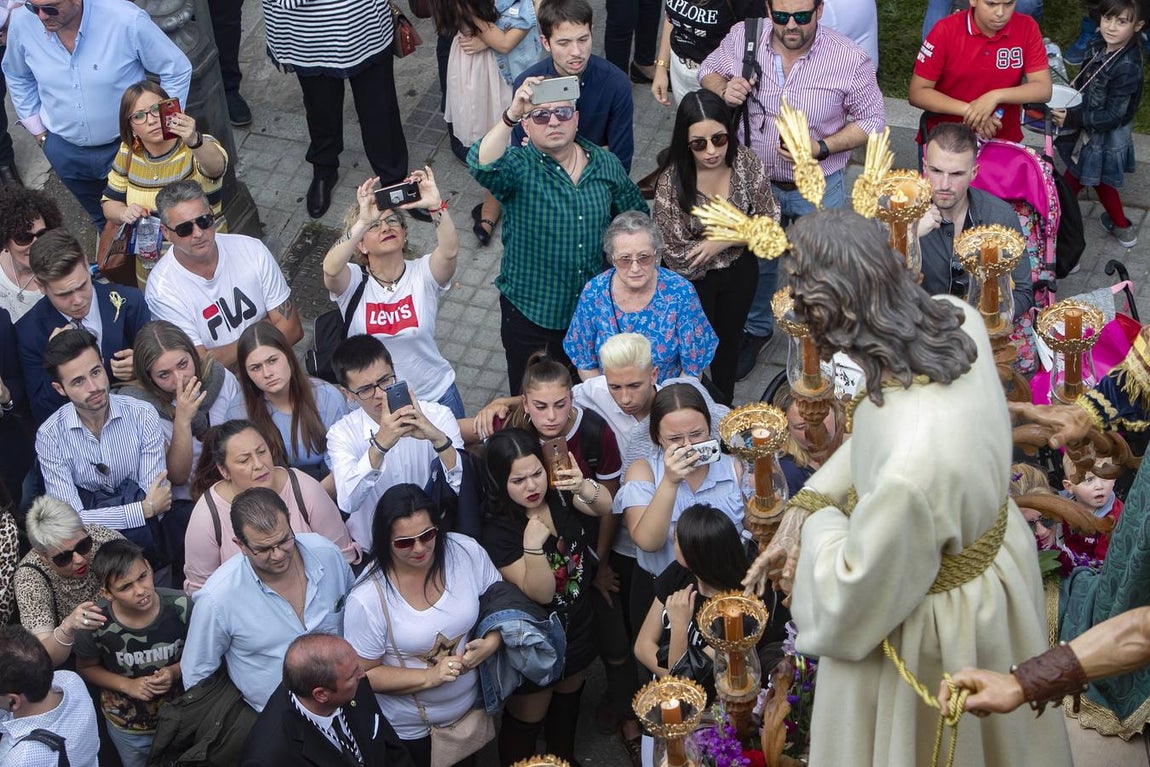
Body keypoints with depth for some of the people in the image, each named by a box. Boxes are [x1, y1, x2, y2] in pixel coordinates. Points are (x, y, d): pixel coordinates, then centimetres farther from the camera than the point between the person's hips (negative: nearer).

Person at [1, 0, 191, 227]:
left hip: (127, 145, -3)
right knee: (103, 221, 26)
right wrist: (38, 130, 7)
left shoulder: (127, 21, -29)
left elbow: (177, 70, -15)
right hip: (65, 149, 3)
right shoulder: (22, 23, -16)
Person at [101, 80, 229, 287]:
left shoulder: (199, 147, -13)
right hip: (150, 269, 4)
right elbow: (109, 202, 13)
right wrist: (124, 213, -11)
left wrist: (194, 141, -59)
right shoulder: (128, 153, 2)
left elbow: (216, 167, -37)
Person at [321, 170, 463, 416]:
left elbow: (449, 252, -31)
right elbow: (331, 268, -35)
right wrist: (363, 222, -46)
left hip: (436, 396, 1)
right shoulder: (353, 282, -11)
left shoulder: (423, 274, -9)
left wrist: (437, 207, -46)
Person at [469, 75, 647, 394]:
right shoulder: (518, 167, -15)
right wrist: (511, 115, -52)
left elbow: (636, 215, 13)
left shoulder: (606, 165, -2)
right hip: (530, 315, -3)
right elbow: (481, 164, -39)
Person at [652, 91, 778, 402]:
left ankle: (725, 405, 53)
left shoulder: (748, 163, -22)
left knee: (730, 339, 27)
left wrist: (722, 241, -26)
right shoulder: (671, 182, -31)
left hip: (740, 272, 4)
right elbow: (678, 255, -25)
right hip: (693, 280, -3)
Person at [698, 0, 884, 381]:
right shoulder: (744, 37, -16)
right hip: (756, 179, 3)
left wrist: (821, 148, -26)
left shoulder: (850, 59, -22)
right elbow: (709, 70, 3)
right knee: (756, 261, 24)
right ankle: (756, 329, 51)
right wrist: (723, 88, -21)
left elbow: (870, 121, -11)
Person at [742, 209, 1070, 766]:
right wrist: (805, 504, -7)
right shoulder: (959, 318, -23)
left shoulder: (912, 470, -45)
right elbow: (881, 429, -2)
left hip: (933, 621, -6)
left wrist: (818, 524, -9)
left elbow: (850, 602, -27)